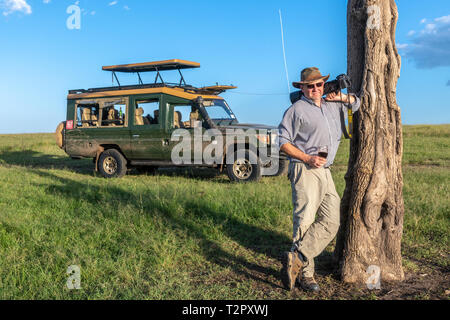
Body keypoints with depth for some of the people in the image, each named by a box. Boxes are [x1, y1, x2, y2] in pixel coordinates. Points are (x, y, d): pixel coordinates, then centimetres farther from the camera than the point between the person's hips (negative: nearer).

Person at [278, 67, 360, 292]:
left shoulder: (332, 105, 20)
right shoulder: (297, 109, 1)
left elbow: (356, 103, 38)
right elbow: (283, 141, -4)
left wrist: (342, 97, 15)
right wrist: (308, 158, -14)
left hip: (325, 172, 7)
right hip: (305, 171, -7)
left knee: (331, 221, -5)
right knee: (305, 221, -10)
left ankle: (296, 259, -9)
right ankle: (305, 273, -4)